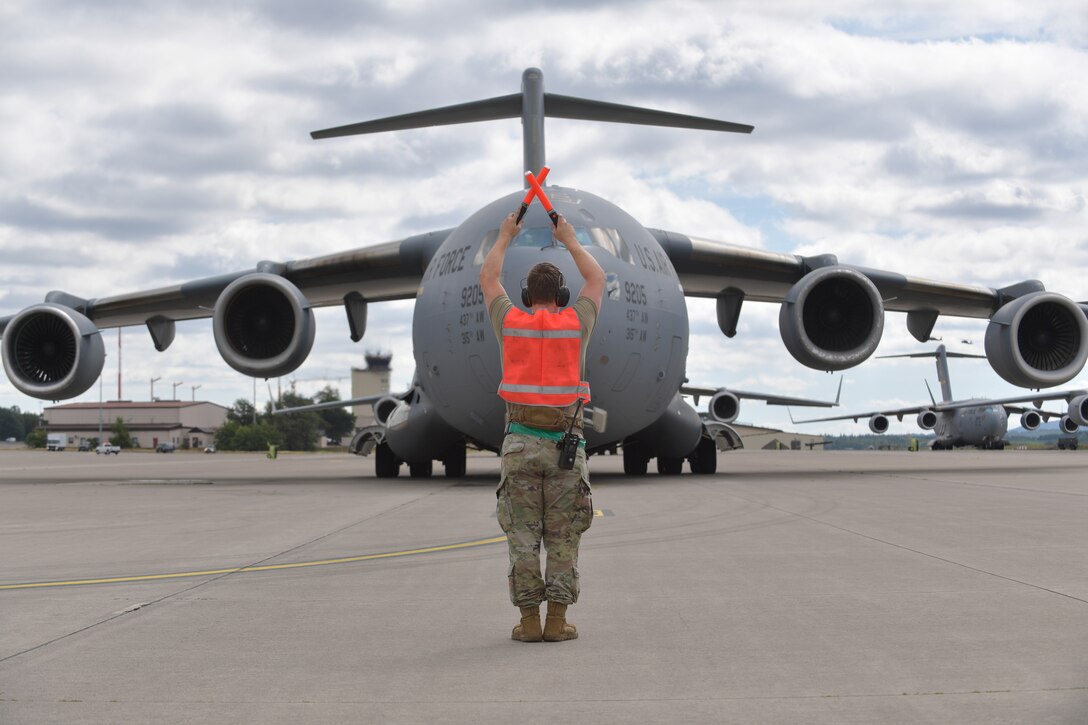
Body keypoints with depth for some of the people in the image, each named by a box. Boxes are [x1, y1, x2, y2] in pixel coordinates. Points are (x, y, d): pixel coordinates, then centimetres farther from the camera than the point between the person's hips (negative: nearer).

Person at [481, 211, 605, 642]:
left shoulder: (511, 323, 3)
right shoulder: (576, 323, 2)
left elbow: (488, 279, 21)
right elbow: (597, 280, 20)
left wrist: (504, 238, 33)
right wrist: (570, 241, 31)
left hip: (520, 441, 0)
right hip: (566, 443, 0)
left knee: (523, 536, 3)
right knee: (563, 538, 4)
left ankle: (529, 621, 0)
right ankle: (558, 621, 0)